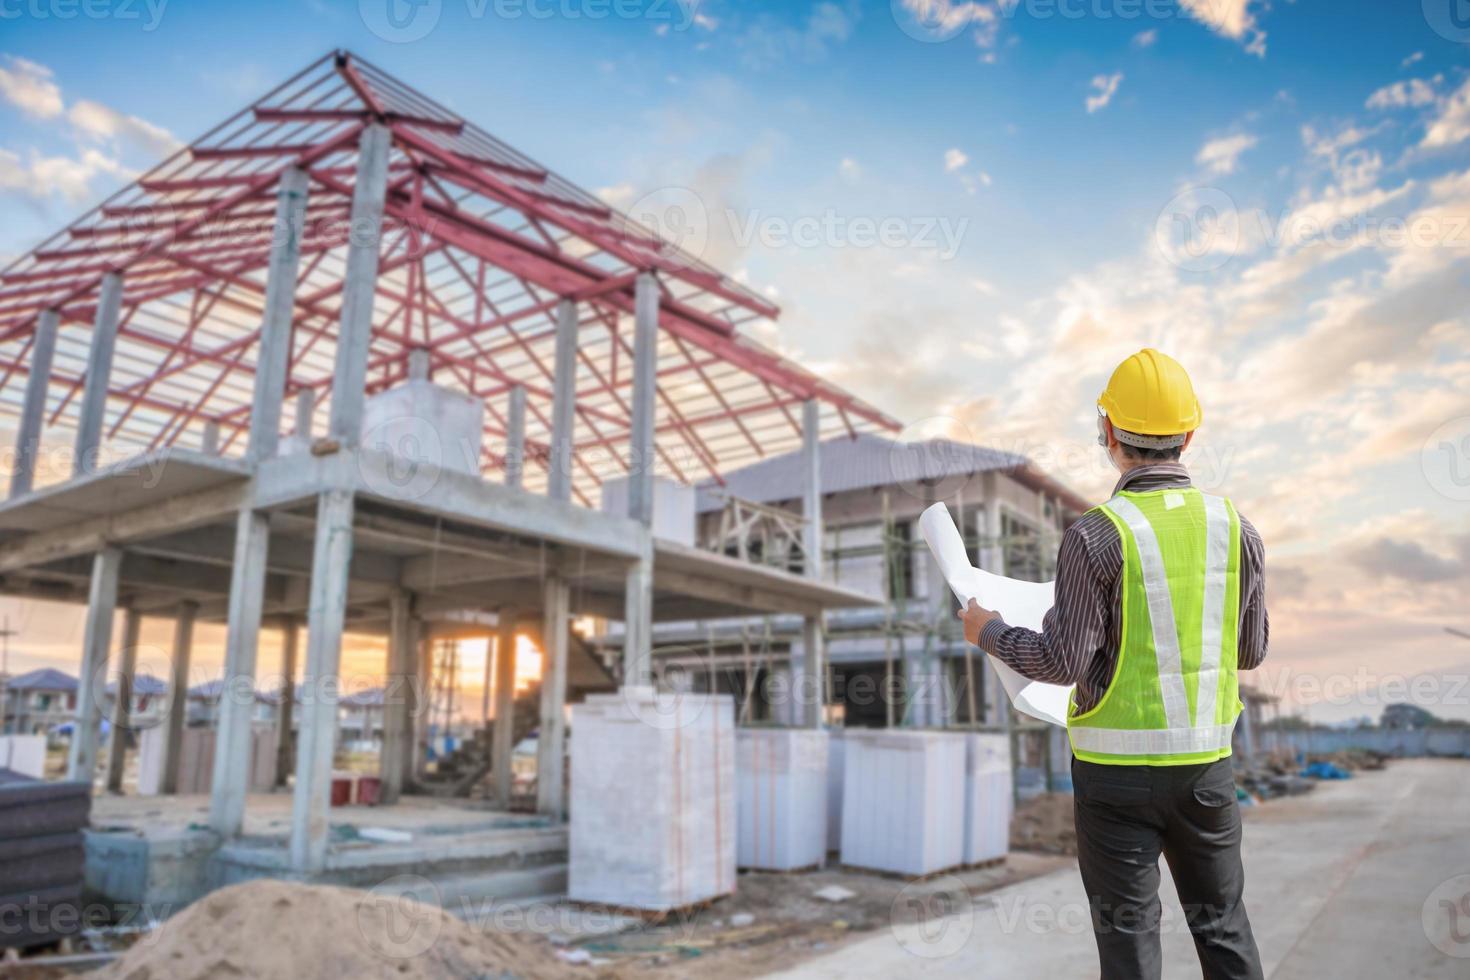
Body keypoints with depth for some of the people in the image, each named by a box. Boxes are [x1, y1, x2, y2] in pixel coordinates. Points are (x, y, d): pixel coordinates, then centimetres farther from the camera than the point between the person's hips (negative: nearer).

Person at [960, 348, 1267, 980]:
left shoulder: (1096, 536, -16)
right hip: (1206, 760, 4)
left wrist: (989, 632, -1)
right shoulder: (1235, 528, -2)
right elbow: (1253, 651, 6)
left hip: (1117, 762, -4)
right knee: (1222, 922, 20)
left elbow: (1064, 661, -16)